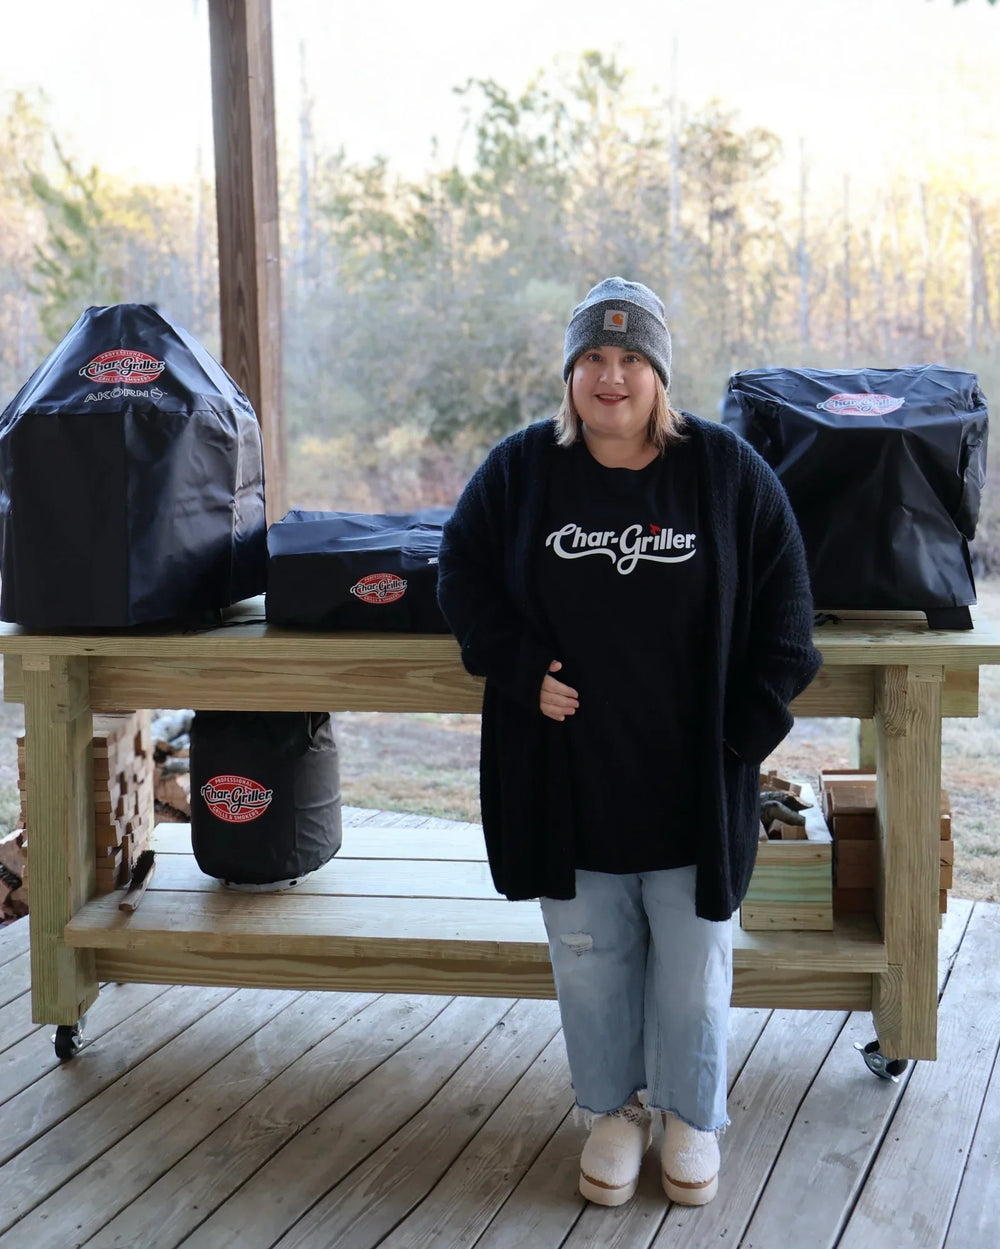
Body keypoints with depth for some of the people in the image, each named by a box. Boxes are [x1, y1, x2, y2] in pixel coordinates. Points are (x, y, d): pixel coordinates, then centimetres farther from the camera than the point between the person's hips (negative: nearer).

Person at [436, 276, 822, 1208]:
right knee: (589, 959, 12)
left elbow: (783, 607, 1)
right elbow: (461, 577, 7)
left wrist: (746, 726, -6)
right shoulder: (519, 469, 0)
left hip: (692, 780, -1)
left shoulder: (727, 469, -3)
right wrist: (522, 670, -7)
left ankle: (693, 1118, 32)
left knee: (693, 964, 11)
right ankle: (612, 1110, 33)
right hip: (566, 775, 1)